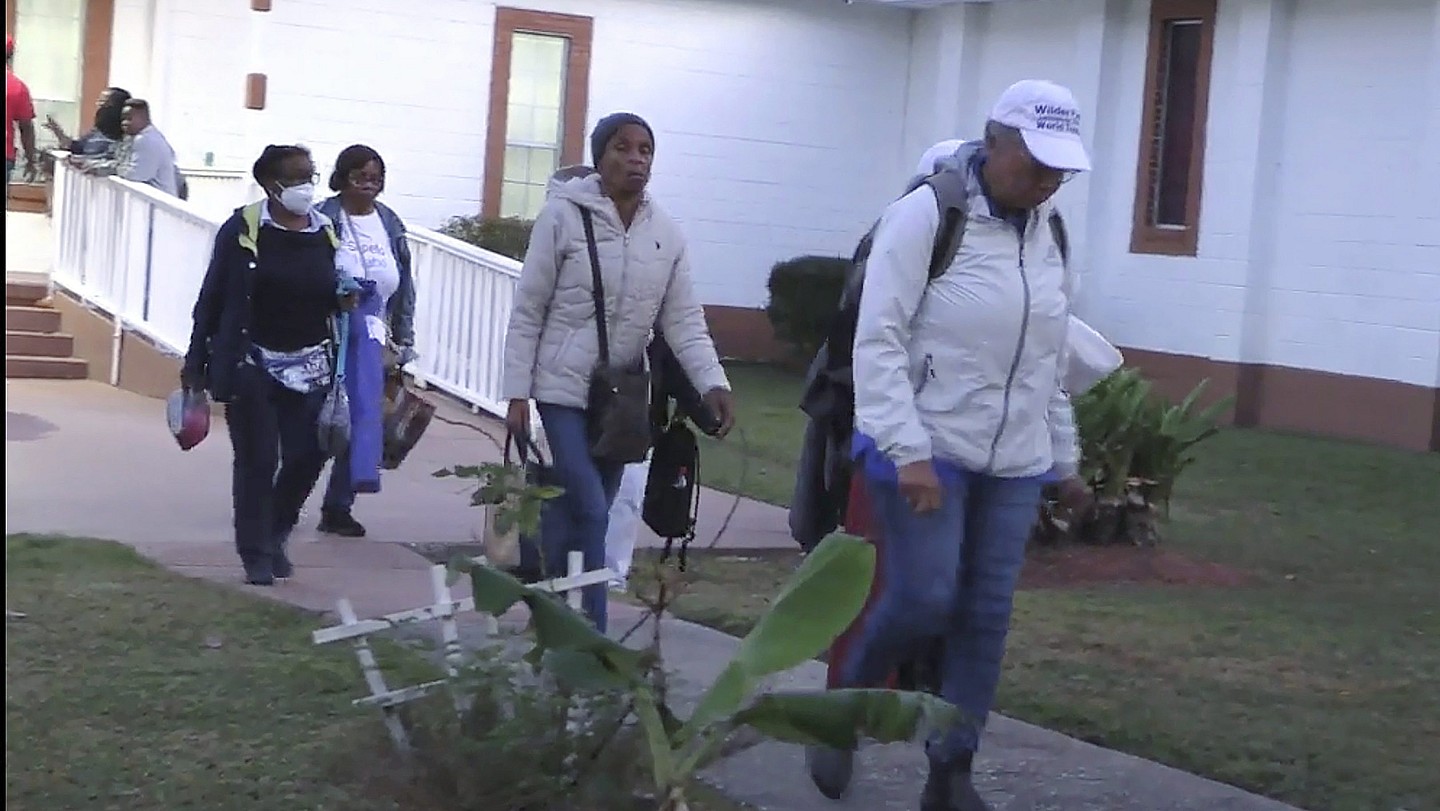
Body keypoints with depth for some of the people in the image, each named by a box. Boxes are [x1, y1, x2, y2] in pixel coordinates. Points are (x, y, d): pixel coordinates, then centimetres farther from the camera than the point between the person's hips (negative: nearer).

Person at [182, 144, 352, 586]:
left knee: (306, 457, 2)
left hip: (310, 366, 4)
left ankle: (275, 537, 27)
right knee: (257, 462, 0)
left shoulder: (328, 233, 5)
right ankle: (257, 555, 12)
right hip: (253, 365, -4)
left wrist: (343, 300, -7)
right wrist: (196, 363, -5)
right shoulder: (243, 229, -7)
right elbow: (213, 296, -4)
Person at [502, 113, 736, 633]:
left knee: (575, 511, 12)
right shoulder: (564, 216, -10)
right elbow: (527, 312, -6)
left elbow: (683, 319, -1)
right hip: (566, 389, -5)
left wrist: (713, 383, -17)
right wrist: (517, 393, -9)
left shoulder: (666, 233, 2)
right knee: (589, 512, -12)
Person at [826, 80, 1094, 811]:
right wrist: (909, 451, -22)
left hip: (1014, 462, 6)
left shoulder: (1049, 234, 9)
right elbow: (878, 340, -15)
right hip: (926, 450, -6)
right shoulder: (925, 214, -11)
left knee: (986, 616, 4)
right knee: (923, 601, -10)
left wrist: (1065, 459, 18)